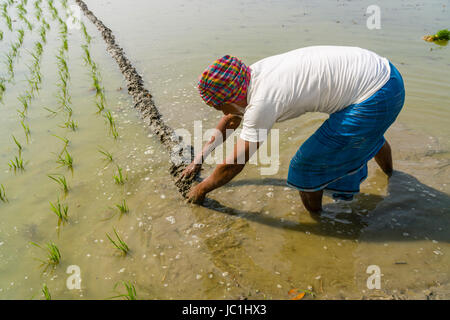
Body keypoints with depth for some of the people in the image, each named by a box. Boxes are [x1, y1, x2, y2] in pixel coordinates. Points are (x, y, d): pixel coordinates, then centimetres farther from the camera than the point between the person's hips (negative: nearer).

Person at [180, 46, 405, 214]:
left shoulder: (263, 101, -26)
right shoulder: (252, 74, 1)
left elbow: (234, 164, -16)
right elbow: (232, 119, 17)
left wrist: (201, 189, 1)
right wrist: (200, 157, 23)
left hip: (375, 98, -9)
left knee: (306, 165, -2)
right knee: (368, 134, 39)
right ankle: (390, 174, 70)